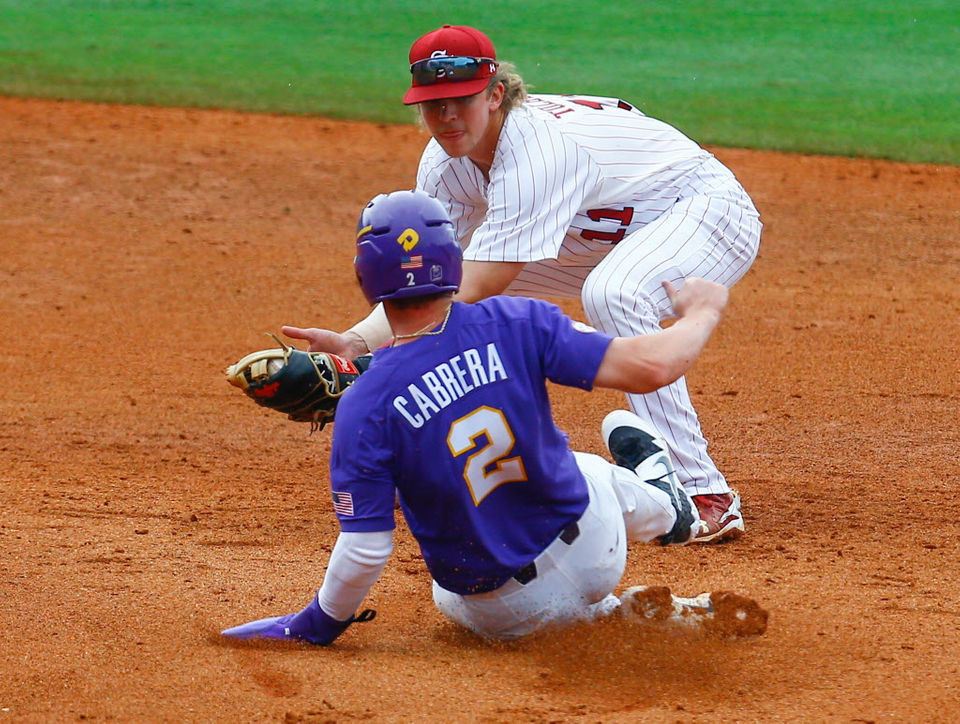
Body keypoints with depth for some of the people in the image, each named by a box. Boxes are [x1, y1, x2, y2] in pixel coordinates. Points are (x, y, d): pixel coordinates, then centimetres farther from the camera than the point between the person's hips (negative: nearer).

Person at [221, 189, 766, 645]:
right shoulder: (515, 325, -20)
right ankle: (655, 499, 52)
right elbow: (650, 366, -21)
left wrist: (317, 626, -3)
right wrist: (701, 314, 1)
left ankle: (609, 612, 21)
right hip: (594, 553, 2)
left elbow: (364, 553, -22)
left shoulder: (364, 407, -23)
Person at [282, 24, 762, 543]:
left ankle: (704, 494, -34)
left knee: (611, 295, -39)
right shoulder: (446, 161, -8)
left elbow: (472, 297, -36)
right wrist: (354, 342, -30)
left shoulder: (539, 148, -33)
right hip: (605, 238, 9)